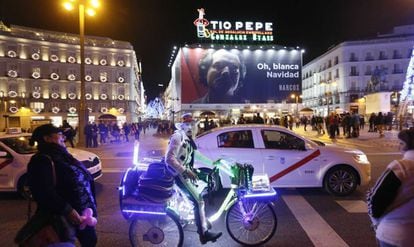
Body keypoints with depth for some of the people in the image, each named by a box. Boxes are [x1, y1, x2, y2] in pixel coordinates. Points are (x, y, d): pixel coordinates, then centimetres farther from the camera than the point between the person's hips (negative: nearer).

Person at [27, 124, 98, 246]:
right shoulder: (42, 160, -20)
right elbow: (44, 193, -32)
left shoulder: (61, 156, 9)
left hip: (82, 212, 9)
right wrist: (67, 210, -32)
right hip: (63, 217, -9)